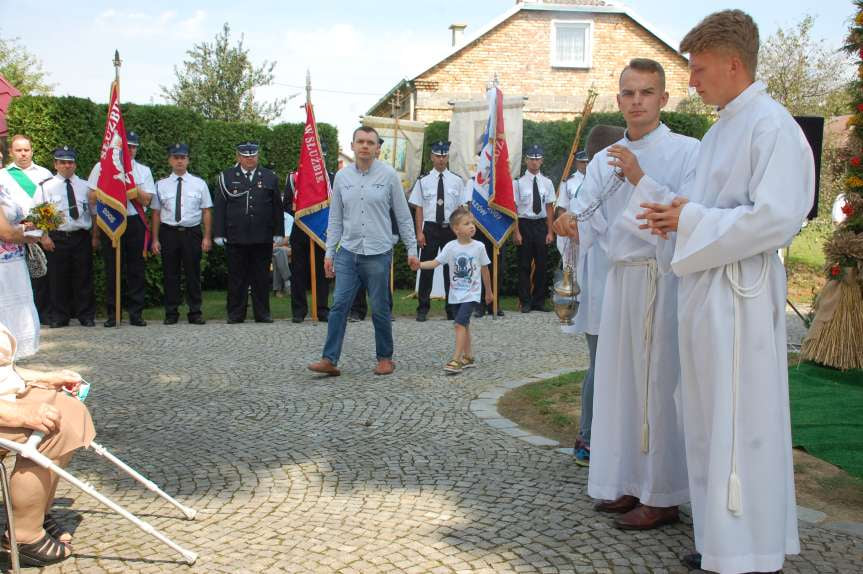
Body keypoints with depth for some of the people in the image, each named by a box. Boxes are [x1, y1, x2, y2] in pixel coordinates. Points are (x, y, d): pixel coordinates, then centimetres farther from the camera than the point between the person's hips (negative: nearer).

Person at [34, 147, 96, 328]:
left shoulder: (85, 186, 11)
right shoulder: (46, 187, 6)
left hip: (81, 237, 1)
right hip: (57, 237, -1)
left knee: (83, 278, 3)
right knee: (57, 278, 2)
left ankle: (86, 316, 11)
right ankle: (58, 317, 12)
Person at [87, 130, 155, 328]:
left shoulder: (143, 171, 11)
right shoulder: (102, 167, 8)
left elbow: (146, 200, 0)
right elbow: (93, 198, 5)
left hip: (135, 222, 1)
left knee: (136, 269, 1)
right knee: (112, 269, 1)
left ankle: (136, 313, 7)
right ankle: (112, 314, 7)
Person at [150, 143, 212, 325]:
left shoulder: (199, 183, 5)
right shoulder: (161, 185, 5)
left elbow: (206, 211, 3)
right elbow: (156, 213, 6)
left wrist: (207, 237, -4)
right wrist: (155, 239, 2)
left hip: (192, 233, 0)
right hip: (169, 233, 1)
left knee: (193, 274, 4)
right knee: (170, 274, 5)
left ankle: (195, 313, 12)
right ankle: (171, 313, 14)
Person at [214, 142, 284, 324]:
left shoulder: (269, 177, 10)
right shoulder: (226, 177, 6)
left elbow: (278, 208, 10)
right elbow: (219, 208, 4)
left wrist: (278, 233, 5)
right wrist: (219, 234, -2)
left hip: (263, 239, 1)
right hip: (236, 238, -1)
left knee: (262, 277, 6)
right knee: (237, 277, 4)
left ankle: (262, 313, 14)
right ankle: (236, 314, 12)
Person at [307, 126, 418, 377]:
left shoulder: (388, 175, -2)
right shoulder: (342, 177, 6)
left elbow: (403, 216, 2)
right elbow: (335, 219, 11)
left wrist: (411, 250, 1)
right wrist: (329, 253, 8)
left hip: (378, 253, -2)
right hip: (347, 252, 3)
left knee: (380, 309, 5)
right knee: (339, 305, -3)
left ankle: (385, 358, 20)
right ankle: (329, 360, -1)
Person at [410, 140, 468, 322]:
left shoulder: (456, 181, 4)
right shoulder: (423, 181, 1)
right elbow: (419, 208, 1)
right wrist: (419, 232, -5)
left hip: (451, 228, 1)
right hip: (430, 227, -1)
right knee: (426, 268, 1)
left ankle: (452, 308, 20)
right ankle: (423, 309, 11)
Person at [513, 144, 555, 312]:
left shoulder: (547, 182, 5)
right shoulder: (519, 183, -3)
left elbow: (550, 208, 5)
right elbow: (514, 208, -4)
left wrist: (550, 232, 1)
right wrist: (516, 232, -9)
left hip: (541, 224, 3)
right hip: (524, 224, -3)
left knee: (541, 264, 8)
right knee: (524, 265, 2)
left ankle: (539, 301, 18)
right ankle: (525, 302, 11)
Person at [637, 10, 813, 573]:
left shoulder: (772, 125, -12)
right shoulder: (721, 130, 17)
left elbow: (776, 217, -21)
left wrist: (691, 221, -14)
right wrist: (675, 215, 5)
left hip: (740, 297, -9)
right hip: (705, 291, 9)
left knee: (741, 426, -3)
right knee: (711, 422, 15)